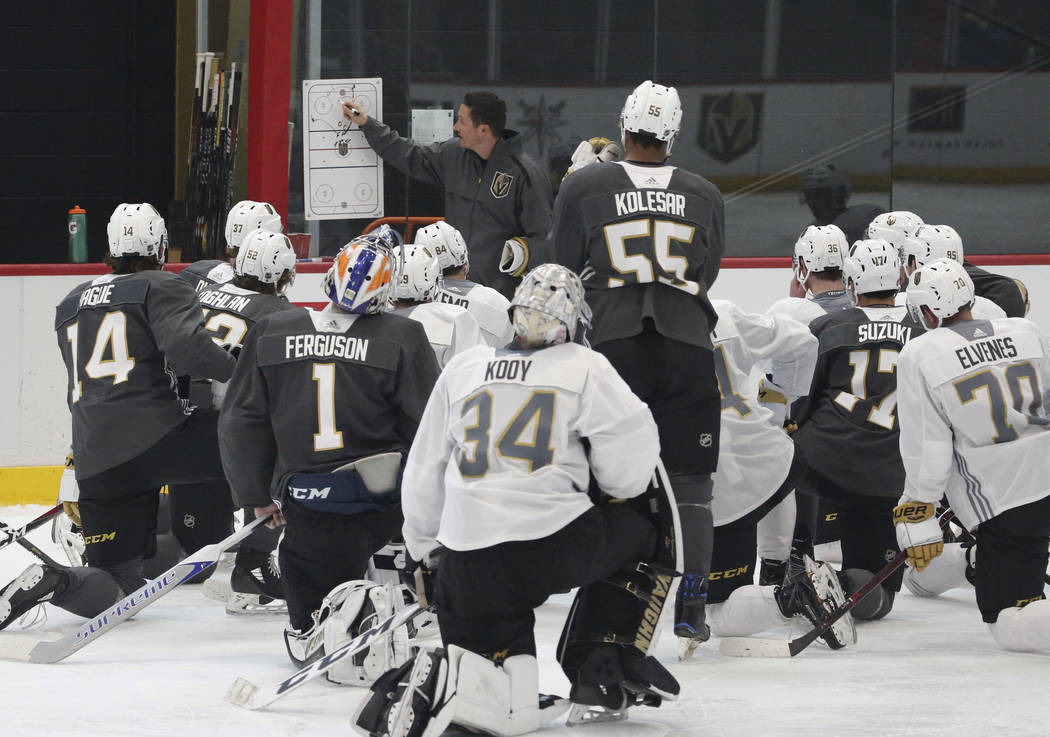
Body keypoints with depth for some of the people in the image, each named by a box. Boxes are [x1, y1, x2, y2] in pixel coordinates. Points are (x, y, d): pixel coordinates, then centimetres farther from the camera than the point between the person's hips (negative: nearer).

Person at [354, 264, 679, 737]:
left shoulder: (462, 370, 16)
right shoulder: (583, 368, 5)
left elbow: (424, 472, 20)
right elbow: (630, 446, -2)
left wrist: (425, 548, 33)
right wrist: (620, 492, 21)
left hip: (469, 569, 4)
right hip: (556, 545, -3)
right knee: (635, 533, 28)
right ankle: (601, 658, 18)